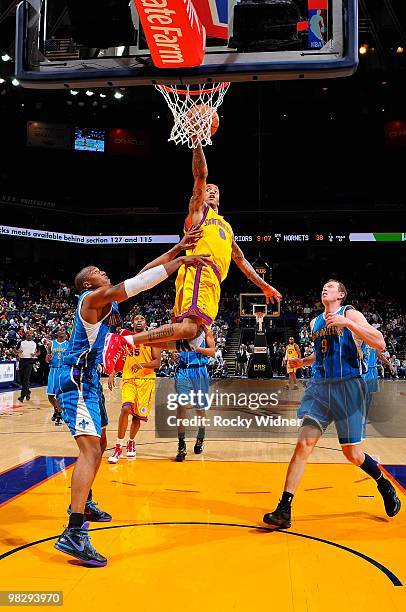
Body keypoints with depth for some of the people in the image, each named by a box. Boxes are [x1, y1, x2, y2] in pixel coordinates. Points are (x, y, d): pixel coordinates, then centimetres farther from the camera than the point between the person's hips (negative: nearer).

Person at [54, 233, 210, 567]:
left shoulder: (109, 300, 12)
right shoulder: (92, 298, -14)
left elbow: (142, 274, 9)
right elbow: (133, 285, -30)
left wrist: (177, 249, 2)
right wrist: (179, 262, -30)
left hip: (89, 380, 11)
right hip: (76, 381, -11)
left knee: (99, 445, 22)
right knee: (91, 450, -19)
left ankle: (83, 503, 39)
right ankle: (74, 534, -21)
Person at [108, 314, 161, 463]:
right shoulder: (125, 338, 10)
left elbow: (157, 363, -3)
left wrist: (142, 364, -20)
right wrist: (111, 374, -4)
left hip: (147, 380, 0)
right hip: (129, 379, 0)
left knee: (138, 414, 5)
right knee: (126, 408, -21)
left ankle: (131, 442, 31)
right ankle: (118, 447, -12)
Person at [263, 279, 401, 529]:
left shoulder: (350, 314, -3)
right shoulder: (315, 323, 15)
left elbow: (380, 344, -15)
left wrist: (347, 322, -23)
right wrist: (303, 362, 12)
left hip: (348, 387, -4)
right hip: (320, 387, 4)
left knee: (353, 454, 5)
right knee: (304, 444, -9)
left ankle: (384, 484, 37)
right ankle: (284, 510, -7)